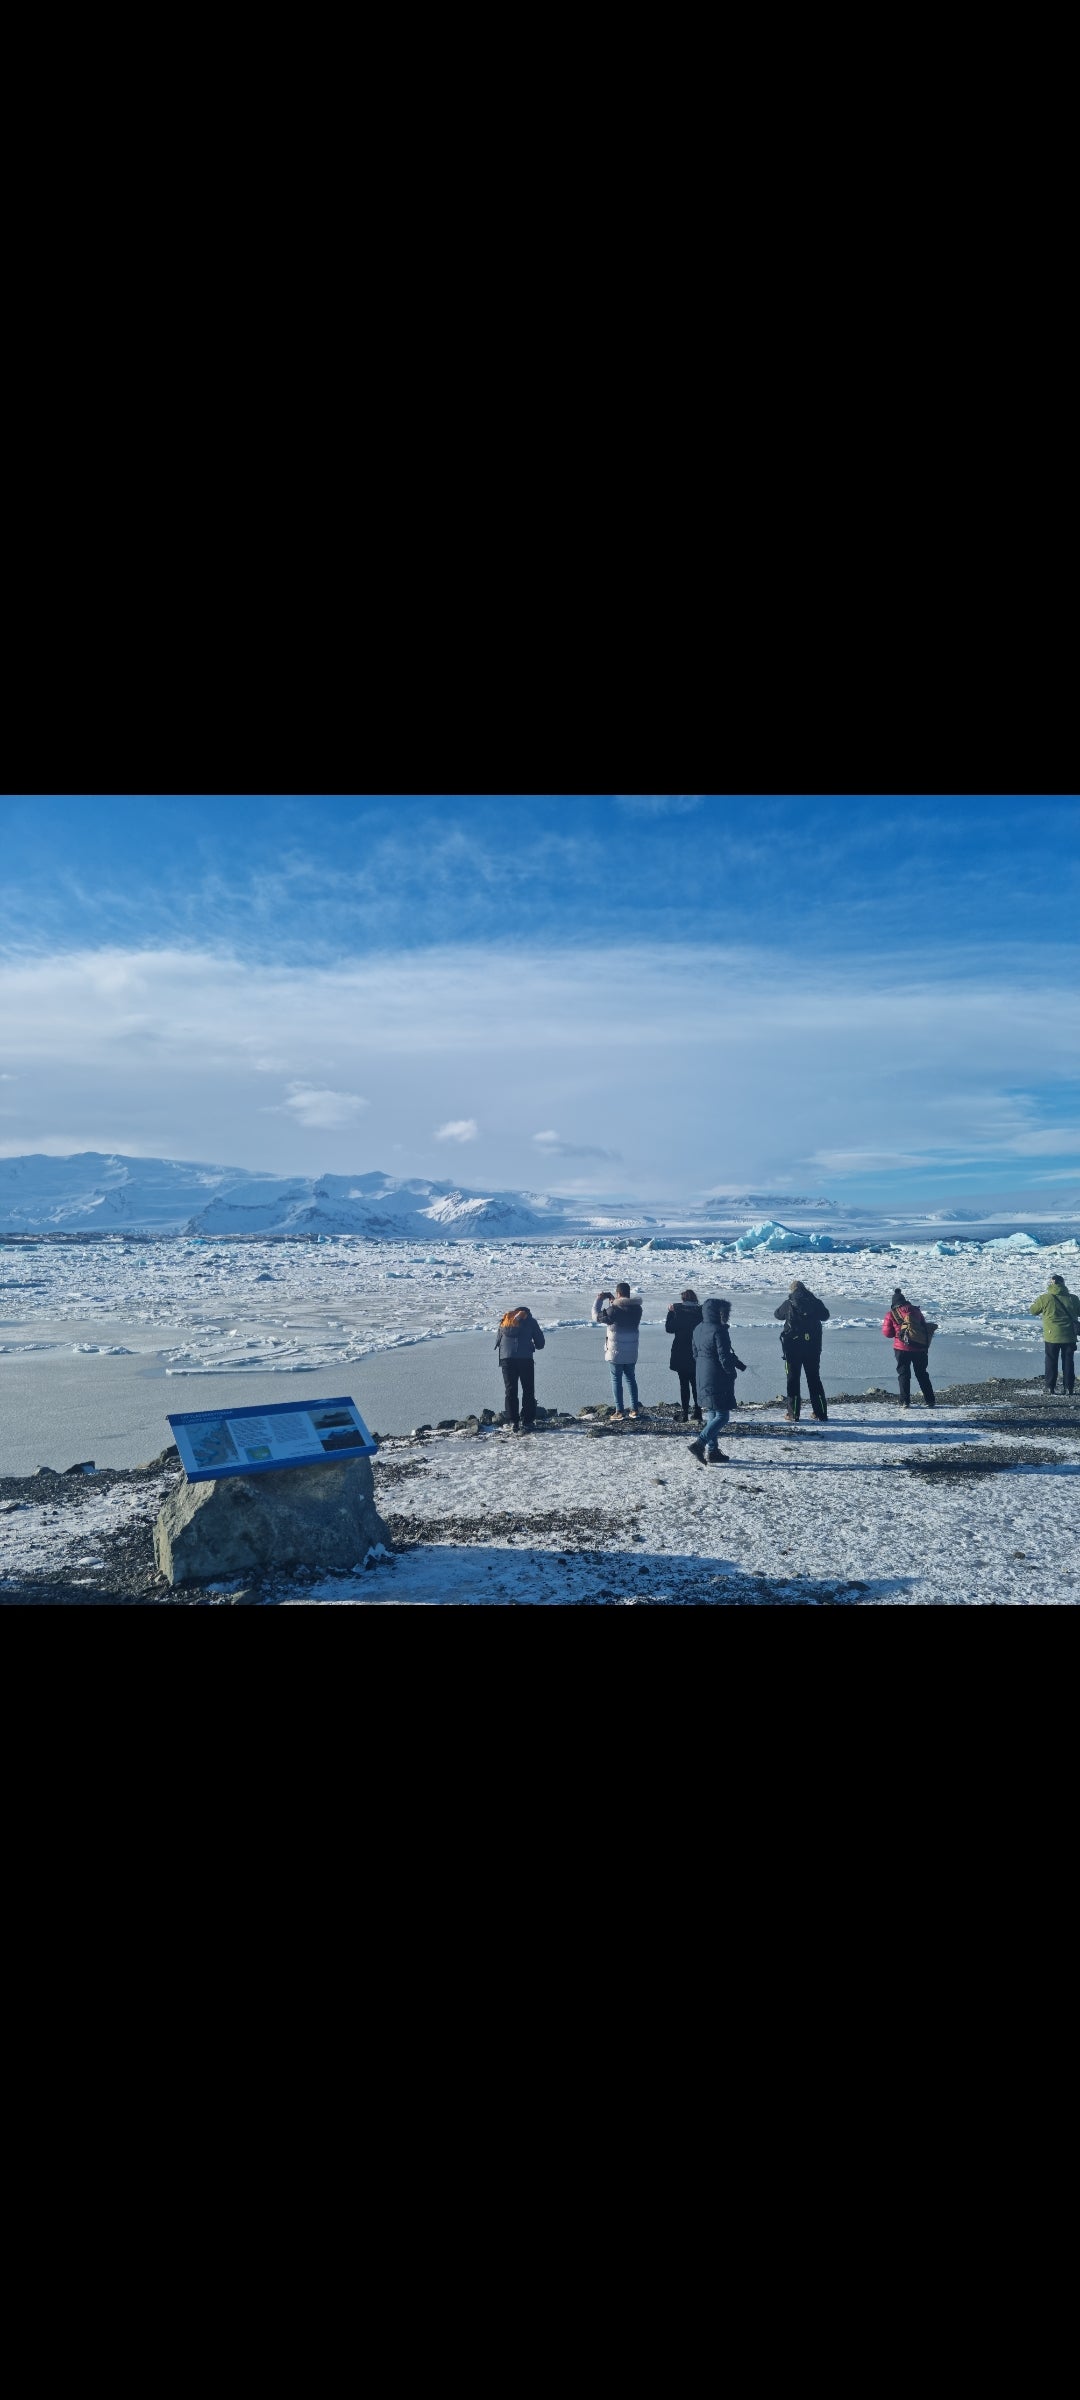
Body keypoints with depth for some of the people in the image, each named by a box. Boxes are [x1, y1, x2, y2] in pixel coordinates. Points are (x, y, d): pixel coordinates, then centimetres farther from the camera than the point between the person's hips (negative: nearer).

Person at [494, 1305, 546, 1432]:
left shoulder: (504, 1320, 24)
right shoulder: (530, 1320, 16)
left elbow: (497, 1341, 21)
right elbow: (540, 1343, 14)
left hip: (506, 1358, 3)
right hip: (525, 1358, -2)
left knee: (510, 1391, 9)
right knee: (528, 1391, 6)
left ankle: (514, 1423, 8)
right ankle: (527, 1422, 4)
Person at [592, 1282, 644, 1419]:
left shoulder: (614, 1310, -18)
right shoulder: (637, 1308, 0)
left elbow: (596, 1317, -5)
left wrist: (598, 1300, 6)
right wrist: (613, 1300, 17)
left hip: (615, 1352, -5)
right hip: (632, 1352, 5)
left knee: (616, 1379, 3)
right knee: (631, 1378, 18)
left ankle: (620, 1411, 1)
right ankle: (635, 1409, 19)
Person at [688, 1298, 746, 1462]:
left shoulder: (698, 1329, 9)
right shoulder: (719, 1331, -18)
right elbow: (725, 1358, -19)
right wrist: (732, 1373, -1)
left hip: (703, 1379, 9)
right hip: (718, 1380, -9)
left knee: (713, 1414, 17)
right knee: (722, 1416, -4)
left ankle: (712, 1451, 18)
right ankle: (699, 1444, -14)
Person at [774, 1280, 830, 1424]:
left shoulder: (788, 1303, -7)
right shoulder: (816, 1302, -1)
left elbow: (777, 1314, 12)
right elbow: (825, 1316, 18)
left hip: (793, 1346, -3)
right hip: (813, 1346, 3)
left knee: (793, 1379, 5)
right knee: (814, 1378, 13)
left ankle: (793, 1414, 3)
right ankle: (821, 1414, 14)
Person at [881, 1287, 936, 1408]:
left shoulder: (891, 1315, -2)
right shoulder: (916, 1311, 7)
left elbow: (888, 1333, 3)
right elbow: (925, 1325, 15)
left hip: (902, 1348, -3)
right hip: (920, 1348, 3)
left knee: (903, 1374, 6)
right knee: (922, 1374, 15)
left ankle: (905, 1402, -1)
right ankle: (930, 1401, 16)